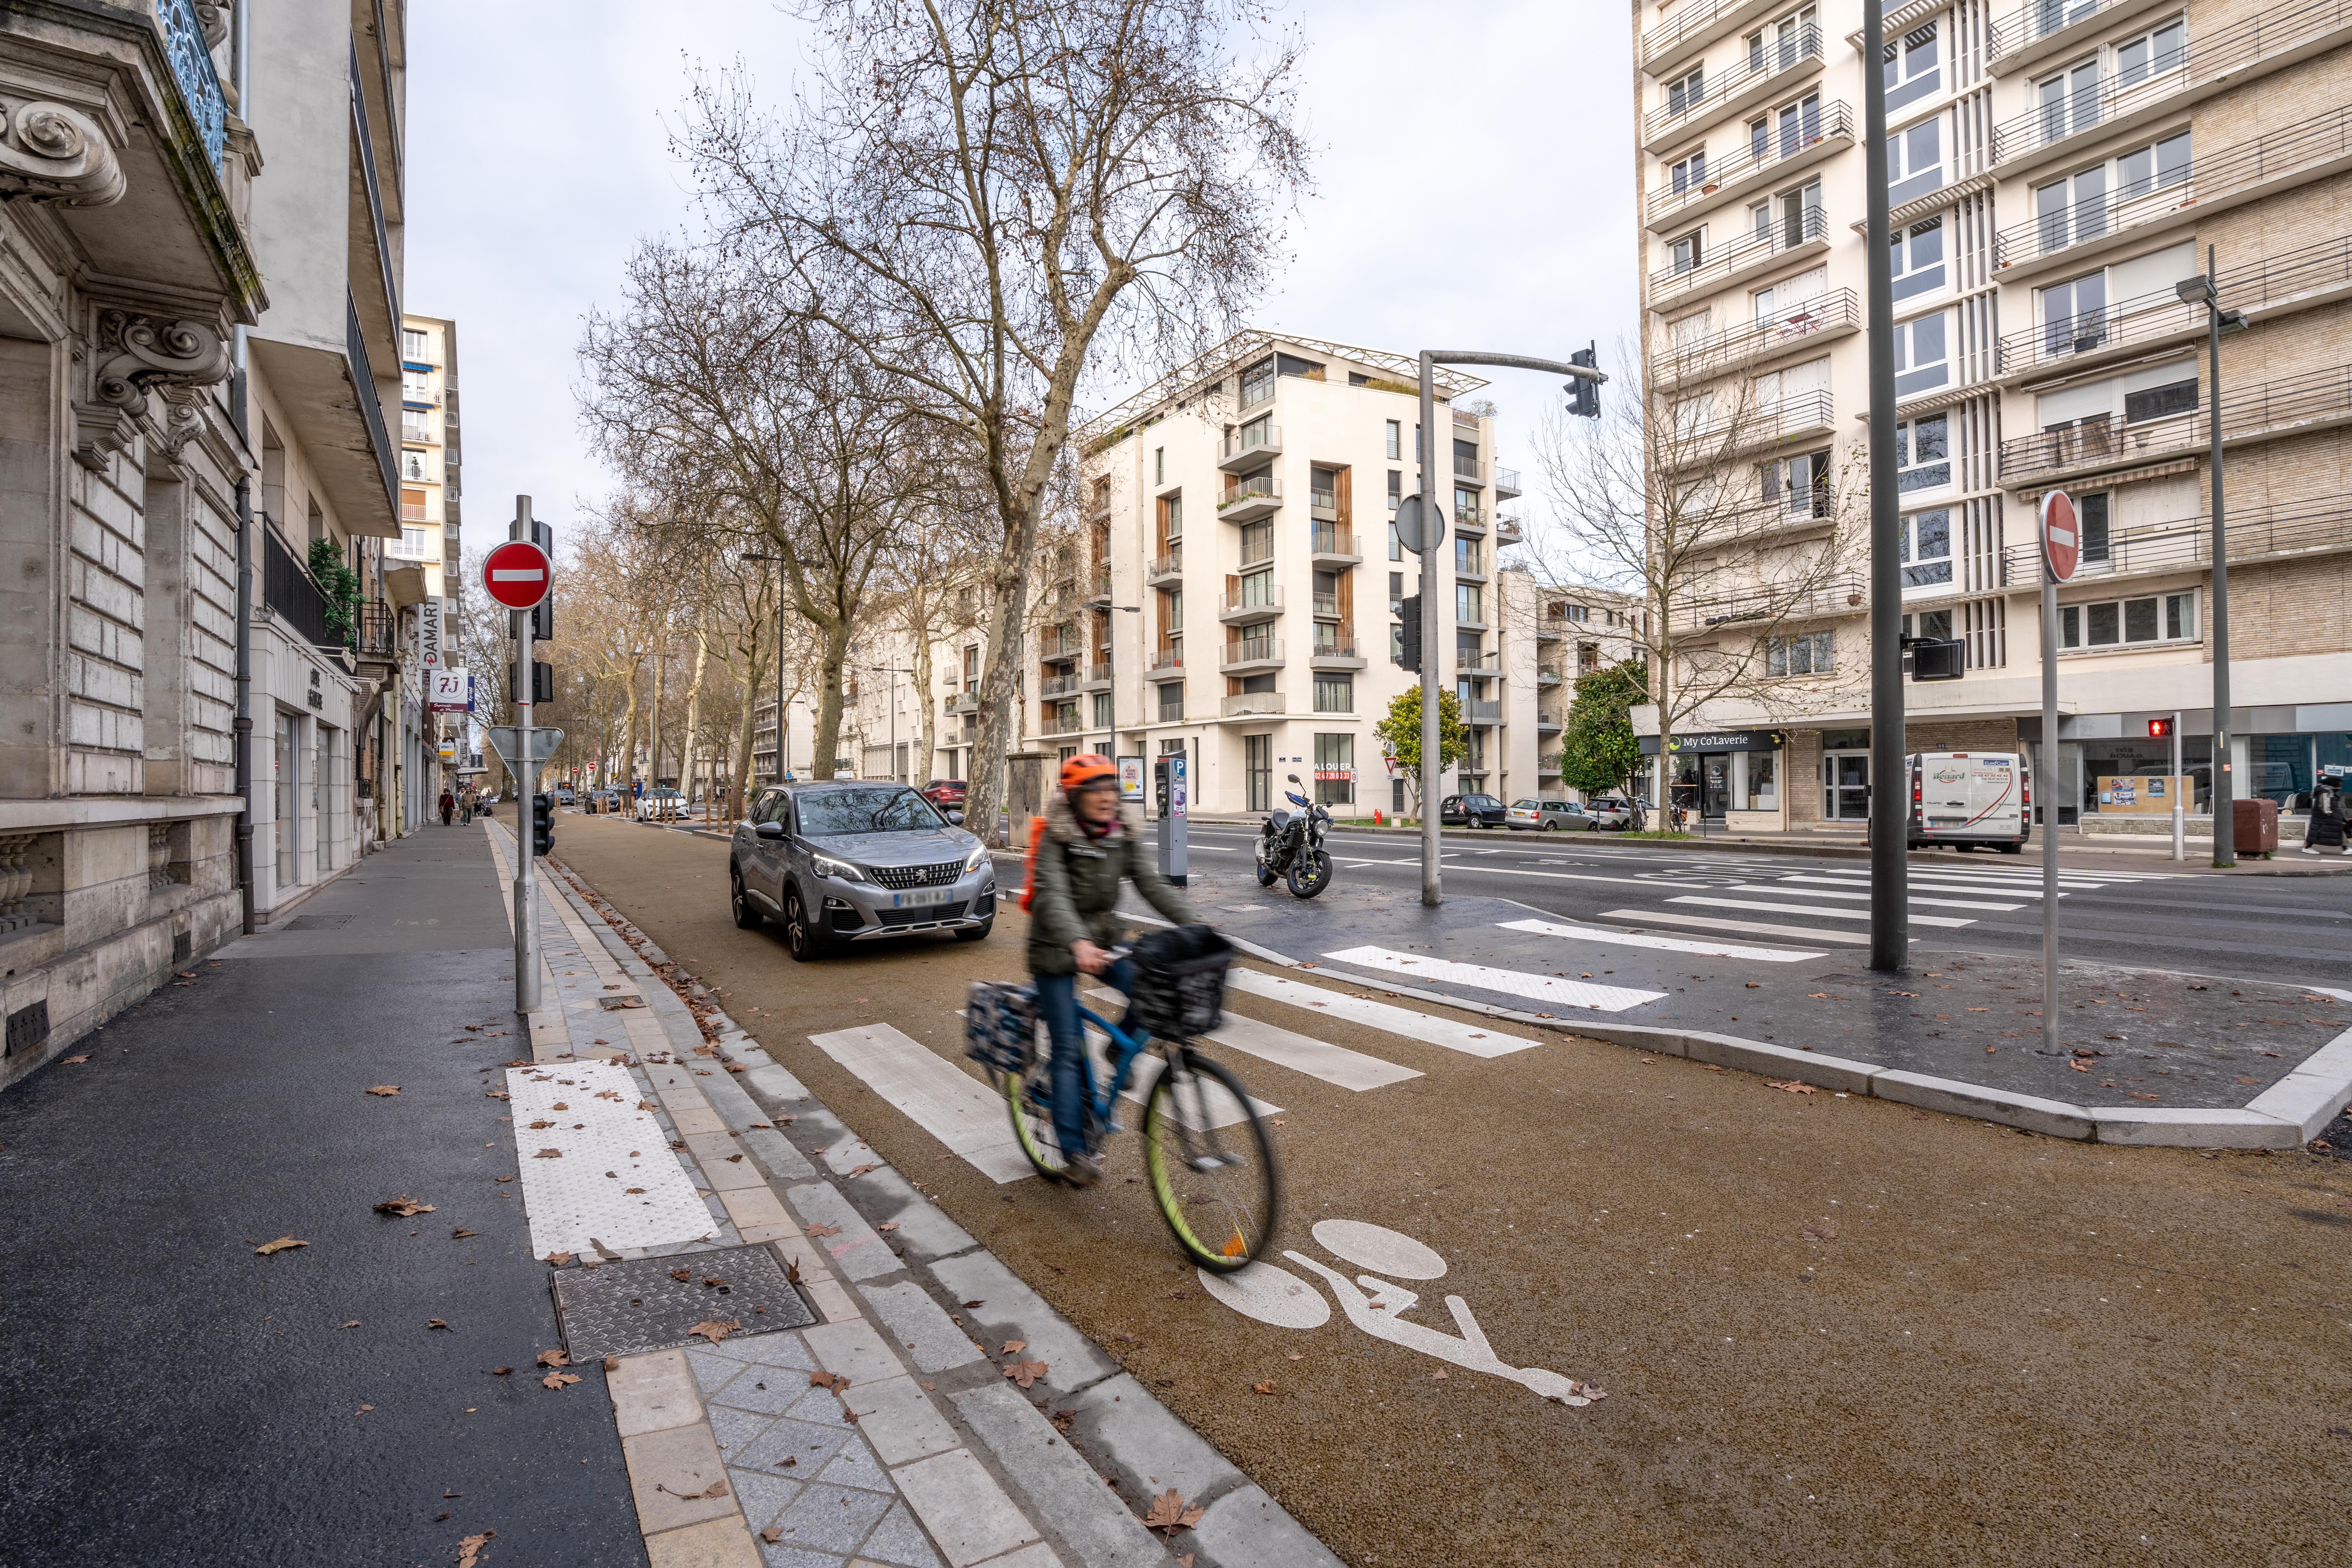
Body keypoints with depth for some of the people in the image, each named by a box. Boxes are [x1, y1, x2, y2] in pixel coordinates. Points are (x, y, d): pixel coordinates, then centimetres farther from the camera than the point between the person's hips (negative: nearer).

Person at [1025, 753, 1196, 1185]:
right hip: (1056, 948, -4)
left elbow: (1153, 885, -10)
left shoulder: (1125, 835, -4)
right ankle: (1074, 1151, 8)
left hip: (1103, 939, 5)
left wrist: (1192, 924, -26)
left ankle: (1120, 1054, 6)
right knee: (1068, 1050, -4)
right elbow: (1053, 896, -32)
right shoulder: (1055, 838, -18)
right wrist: (1078, 943, -50)